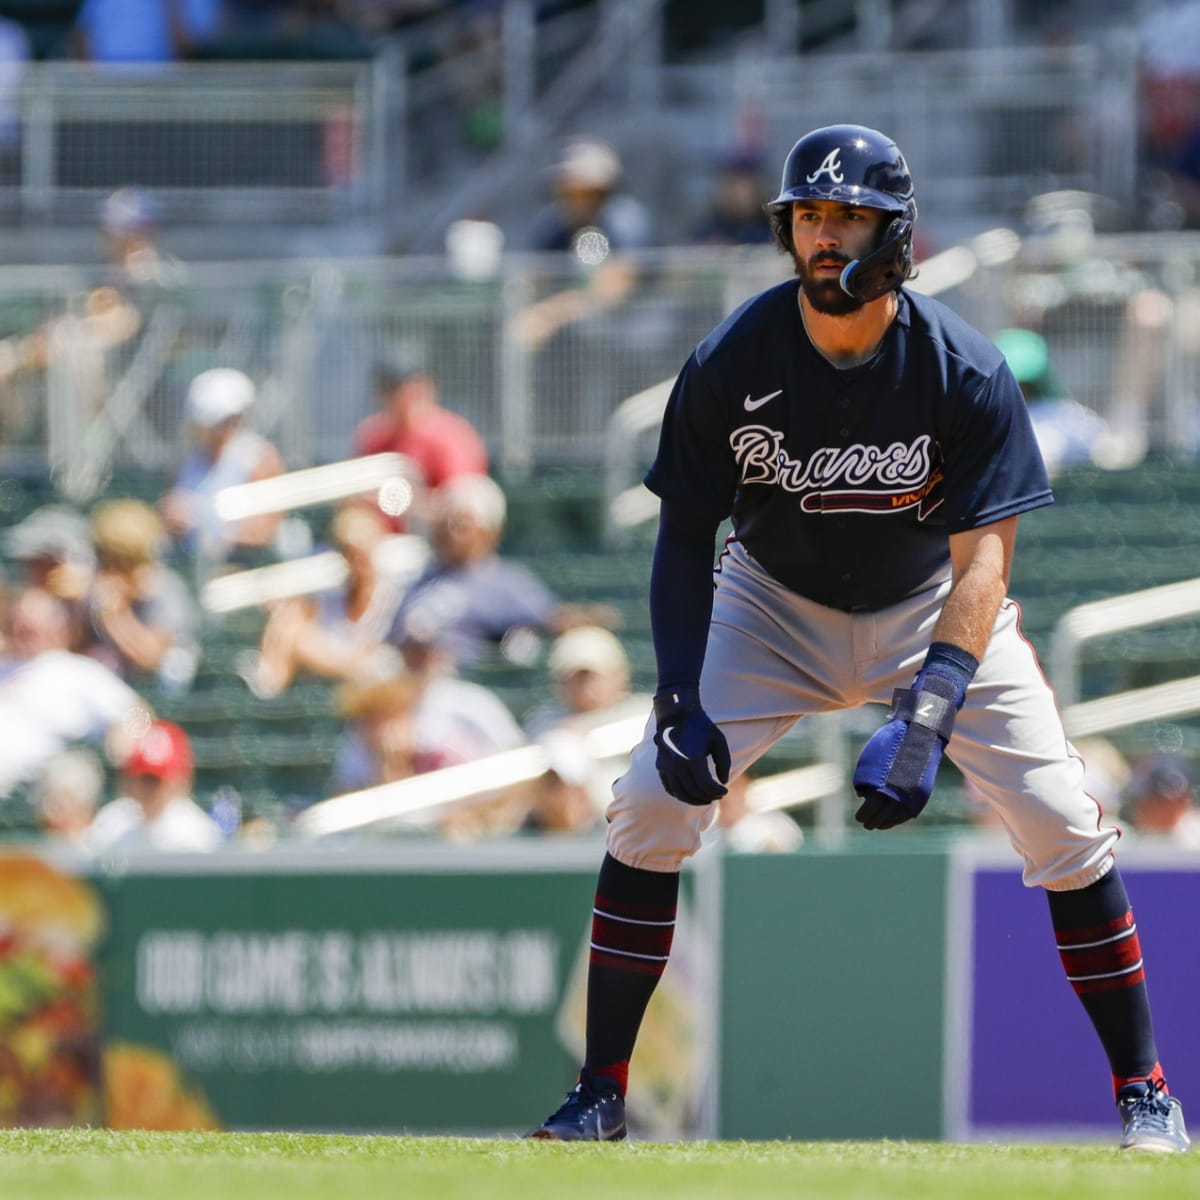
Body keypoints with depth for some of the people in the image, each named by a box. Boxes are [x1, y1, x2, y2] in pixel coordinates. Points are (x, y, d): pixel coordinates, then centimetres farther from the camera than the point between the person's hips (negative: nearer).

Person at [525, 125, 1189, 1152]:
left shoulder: (965, 370, -25)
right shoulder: (729, 363, -20)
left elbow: (983, 561, -27)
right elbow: (685, 536, -10)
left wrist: (923, 723, -40)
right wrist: (683, 702, -23)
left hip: (931, 610, -1)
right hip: (774, 605, 1)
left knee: (1063, 824, -12)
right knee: (650, 806, -15)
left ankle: (1144, 1091, 3)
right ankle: (601, 1095, -6)